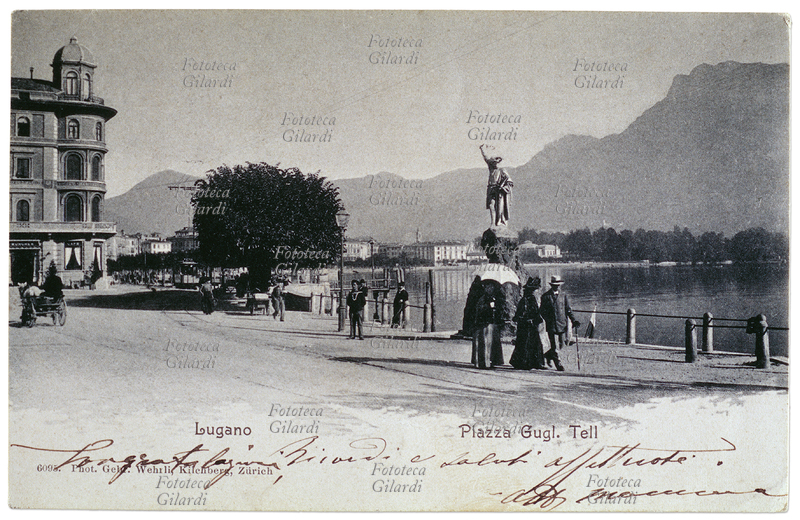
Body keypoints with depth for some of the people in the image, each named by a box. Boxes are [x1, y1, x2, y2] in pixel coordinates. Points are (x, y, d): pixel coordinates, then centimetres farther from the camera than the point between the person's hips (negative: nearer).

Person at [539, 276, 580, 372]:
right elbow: (543, 311, 0)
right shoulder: (546, 296, 1)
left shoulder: (563, 295, 11)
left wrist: (573, 320, 0)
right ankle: (558, 365, 0)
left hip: (562, 324, 4)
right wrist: (548, 319, -15)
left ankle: (548, 355, 34)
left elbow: (568, 309, 12)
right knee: (555, 346, -6)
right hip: (551, 325, -4)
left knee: (561, 345, 10)